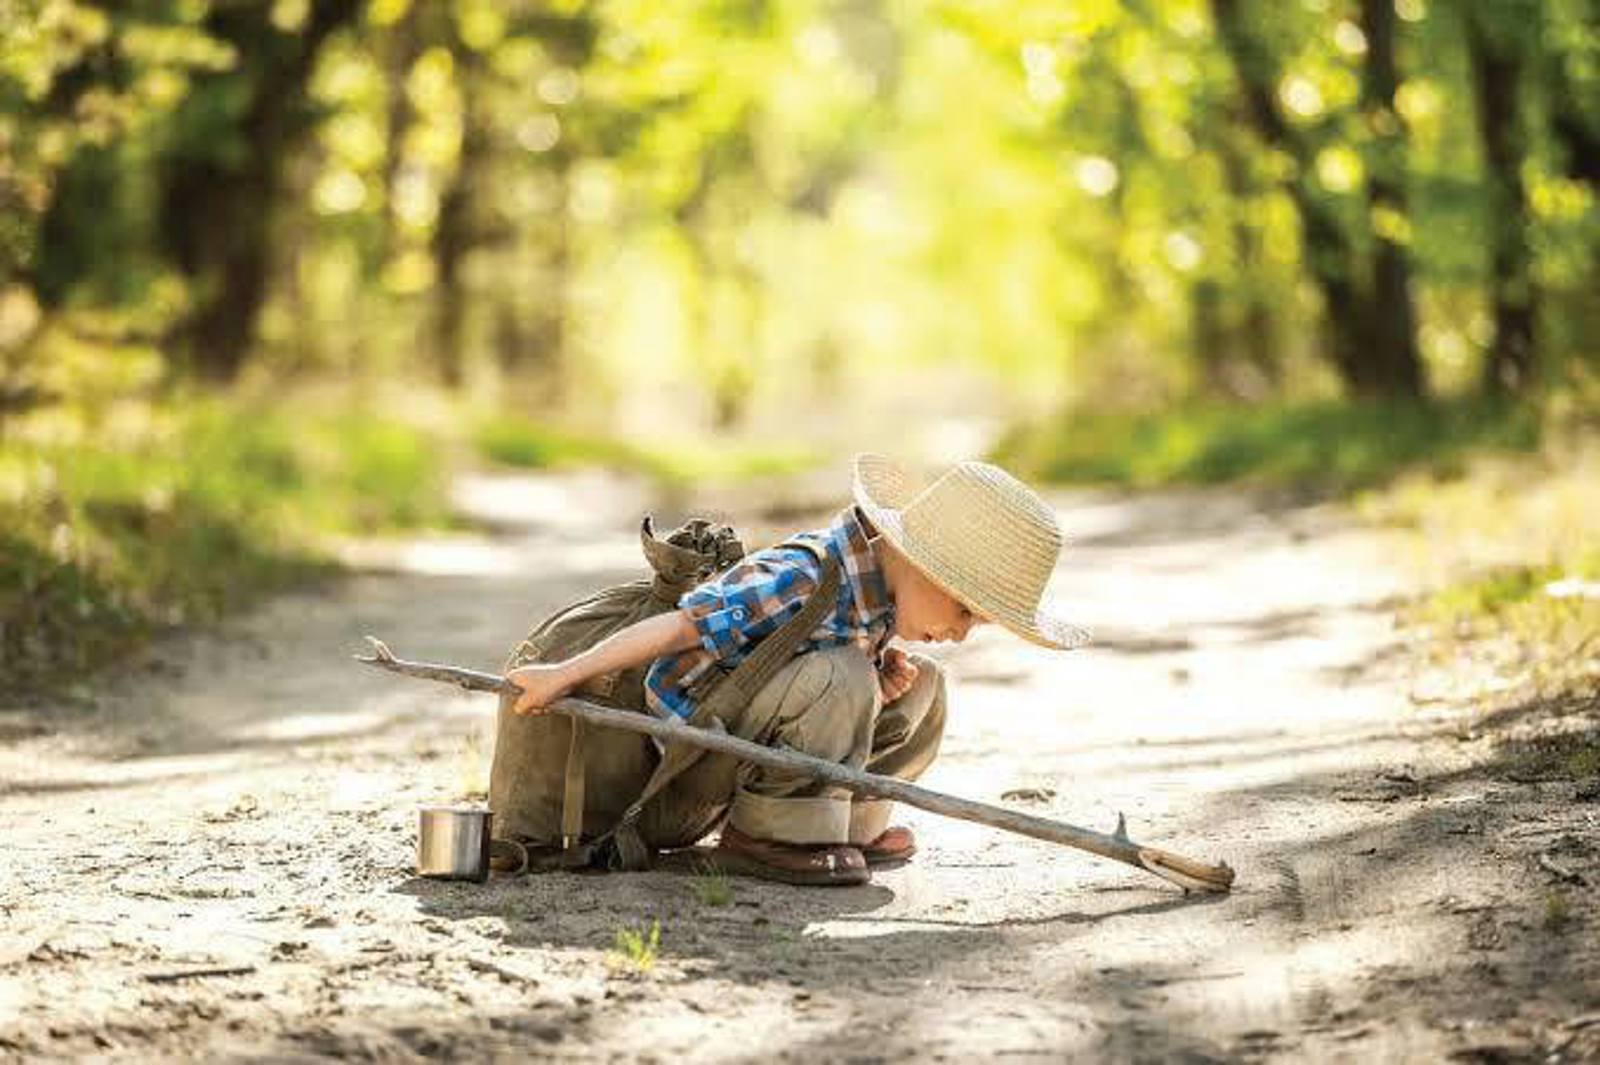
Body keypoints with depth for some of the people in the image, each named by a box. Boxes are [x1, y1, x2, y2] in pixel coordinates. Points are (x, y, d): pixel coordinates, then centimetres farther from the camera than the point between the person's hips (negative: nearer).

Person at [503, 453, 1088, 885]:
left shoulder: (879, 589, 1)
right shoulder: (804, 579, -28)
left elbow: (839, 707, 11)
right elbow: (682, 626, -29)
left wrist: (880, 684, -11)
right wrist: (565, 674, -28)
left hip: (749, 733, 9)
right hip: (697, 744, -9)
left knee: (921, 685, 4)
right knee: (837, 676, -32)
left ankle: (851, 823, 10)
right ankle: (767, 834, -19)